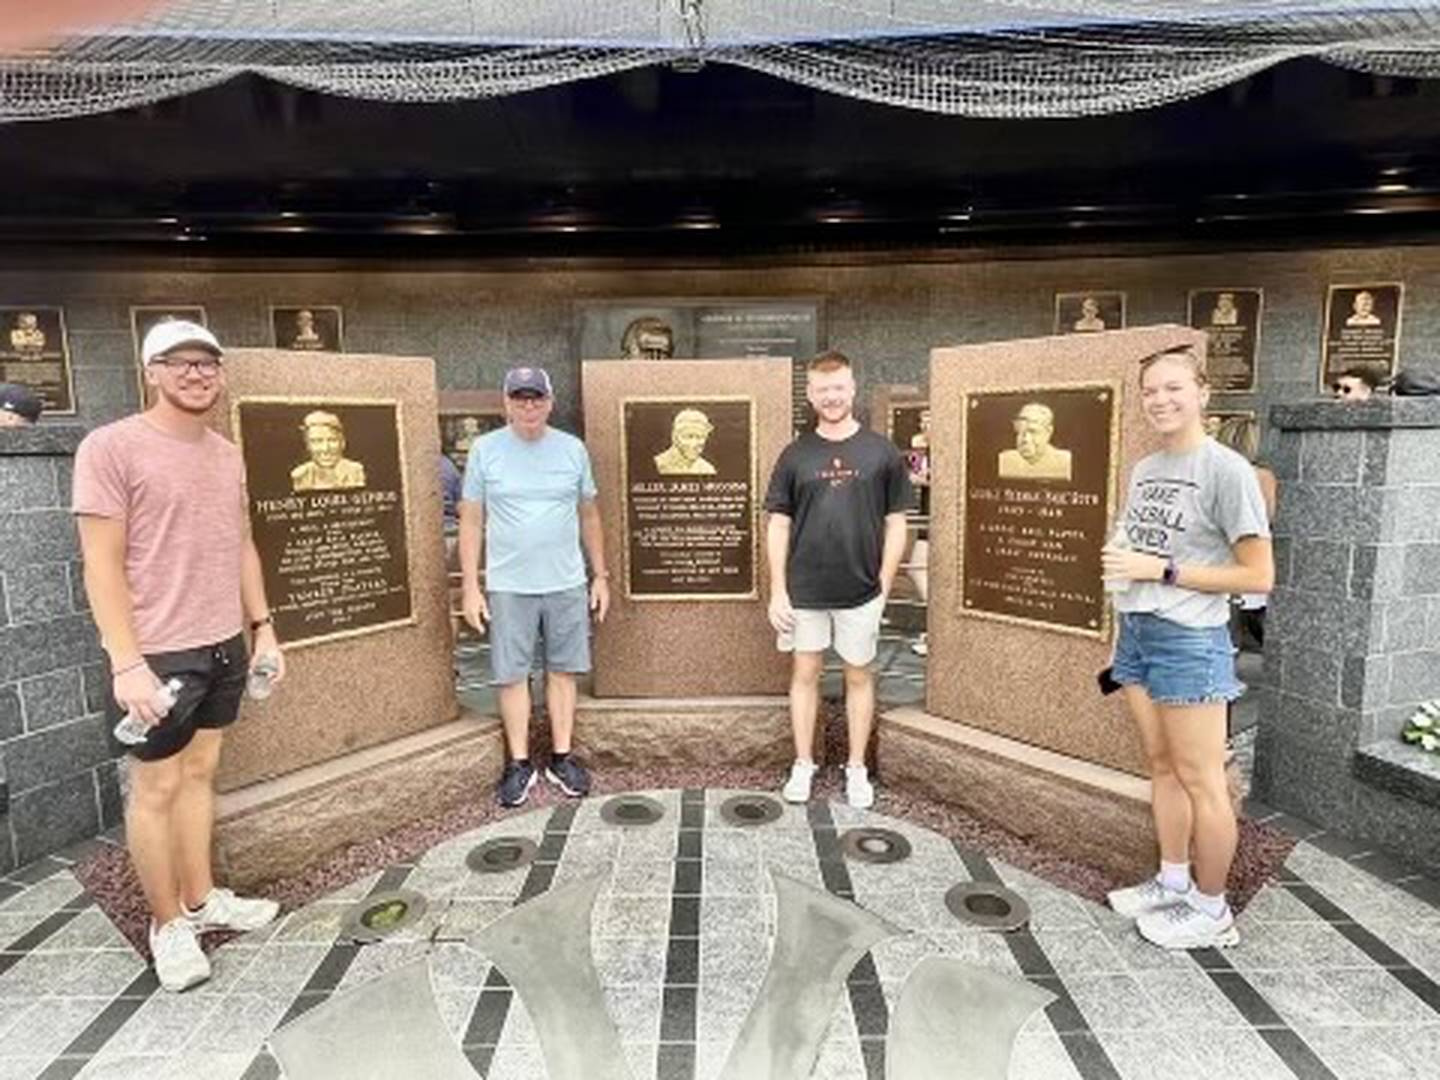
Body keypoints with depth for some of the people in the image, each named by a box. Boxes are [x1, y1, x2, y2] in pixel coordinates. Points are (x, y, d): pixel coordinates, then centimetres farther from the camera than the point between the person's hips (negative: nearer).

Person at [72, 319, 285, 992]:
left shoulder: (227, 454, 10)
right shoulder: (112, 447, -10)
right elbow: (102, 564, -14)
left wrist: (263, 628, 12)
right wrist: (126, 662, -18)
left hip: (224, 646, 6)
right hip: (157, 655, -6)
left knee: (201, 772, 17)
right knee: (156, 787, 7)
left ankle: (201, 899, 31)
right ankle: (168, 925, 24)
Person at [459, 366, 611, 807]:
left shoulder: (572, 448, 5)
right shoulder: (485, 450, 0)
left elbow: (589, 516, 11)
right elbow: (471, 522, 2)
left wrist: (600, 576, 9)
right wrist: (470, 586, -2)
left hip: (567, 584, 2)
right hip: (508, 586, -1)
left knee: (562, 670, 8)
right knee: (512, 675, 5)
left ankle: (562, 757, 21)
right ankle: (519, 763, 19)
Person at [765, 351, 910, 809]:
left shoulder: (881, 452, -2)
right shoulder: (795, 454, 0)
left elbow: (895, 524, 1)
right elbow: (778, 525, 1)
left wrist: (883, 585, -4)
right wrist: (777, 591, -4)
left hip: (861, 592, 0)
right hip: (803, 591, 1)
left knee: (859, 676, 11)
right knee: (805, 673, 11)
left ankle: (857, 769, 27)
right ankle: (803, 765, 26)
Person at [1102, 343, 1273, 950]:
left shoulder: (1226, 470, -12)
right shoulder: (1141, 470, 10)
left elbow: (1259, 575, -13)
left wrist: (1161, 571, -18)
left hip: (1189, 638, -7)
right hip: (1136, 631, 7)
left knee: (1200, 779, 5)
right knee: (1161, 766, 17)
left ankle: (1211, 910, 22)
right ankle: (1172, 883, 32)